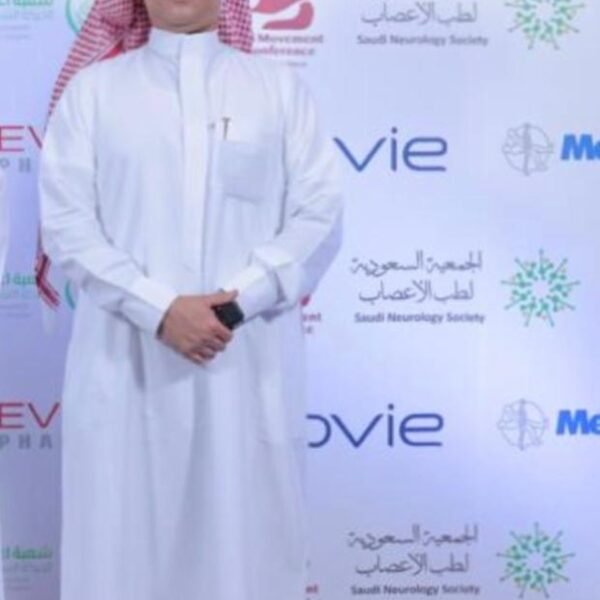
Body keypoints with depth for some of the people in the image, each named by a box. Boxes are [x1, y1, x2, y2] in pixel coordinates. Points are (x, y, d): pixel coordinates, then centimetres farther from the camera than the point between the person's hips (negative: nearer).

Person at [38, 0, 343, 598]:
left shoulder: (281, 87, 10)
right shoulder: (92, 88, 9)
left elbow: (320, 216, 3)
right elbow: (65, 221, 0)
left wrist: (240, 299, -12)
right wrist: (158, 309, -13)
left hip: (250, 361, 1)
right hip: (128, 359, 0)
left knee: (248, 533, 4)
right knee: (127, 536, 3)